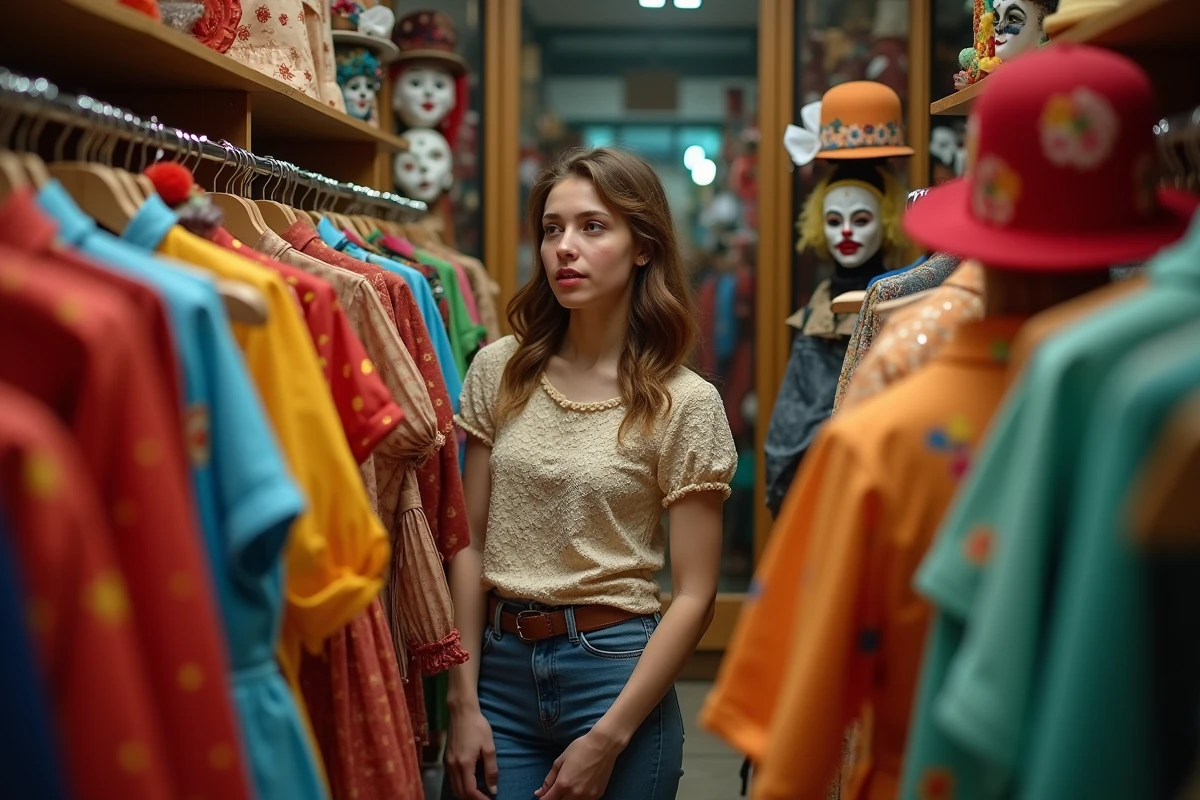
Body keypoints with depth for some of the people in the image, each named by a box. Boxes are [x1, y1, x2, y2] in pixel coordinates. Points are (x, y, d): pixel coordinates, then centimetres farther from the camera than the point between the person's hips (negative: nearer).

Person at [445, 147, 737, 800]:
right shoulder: (499, 371, 2)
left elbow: (695, 596, -8)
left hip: (614, 670, -2)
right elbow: (471, 543, 4)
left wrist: (608, 739, -12)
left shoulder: (685, 404, -7)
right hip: (498, 663, 3)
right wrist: (465, 704, -1)